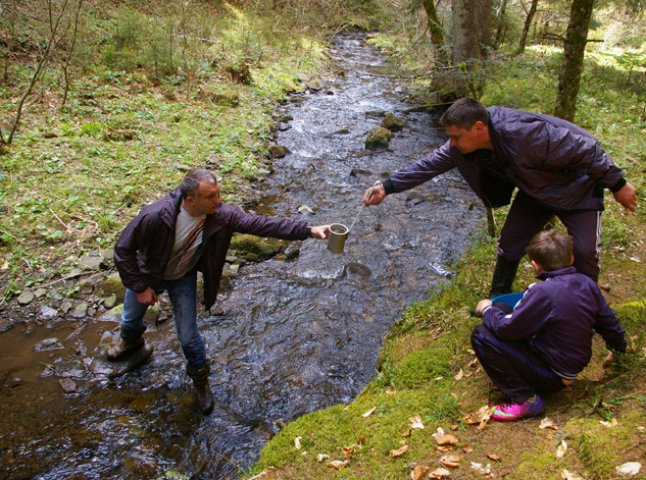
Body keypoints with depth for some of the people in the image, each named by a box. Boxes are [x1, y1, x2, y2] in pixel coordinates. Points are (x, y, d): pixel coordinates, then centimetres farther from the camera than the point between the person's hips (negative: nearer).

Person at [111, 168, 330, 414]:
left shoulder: (220, 215, -30)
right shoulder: (155, 216, -39)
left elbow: (260, 223, -28)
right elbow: (123, 249, -27)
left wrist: (308, 230, -33)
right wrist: (140, 287, -21)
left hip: (184, 279, 1)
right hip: (147, 275, 0)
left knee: (188, 336, 4)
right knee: (131, 319, 25)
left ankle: (201, 380, 32)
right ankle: (131, 341, 63)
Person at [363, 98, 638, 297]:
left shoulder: (526, 133, -41)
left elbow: (586, 151, -31)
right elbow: (430, 164, -15)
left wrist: (618, 185, -20)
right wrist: (388, 187, -23)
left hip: (577, 189, -6)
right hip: (535, 191, 6)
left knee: (585, 252, -6)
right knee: (509, 243, 3)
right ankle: (497, 300, 24)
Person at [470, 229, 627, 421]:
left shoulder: (543, 292, -27)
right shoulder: (587, 284, -4)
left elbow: (506, 329, -22)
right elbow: (608, 321, 11)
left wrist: (487, 310, -2)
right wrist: (618, 348, 31)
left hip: (552, 376, -8)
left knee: (481, 335, -15)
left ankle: (526, 400, -10)